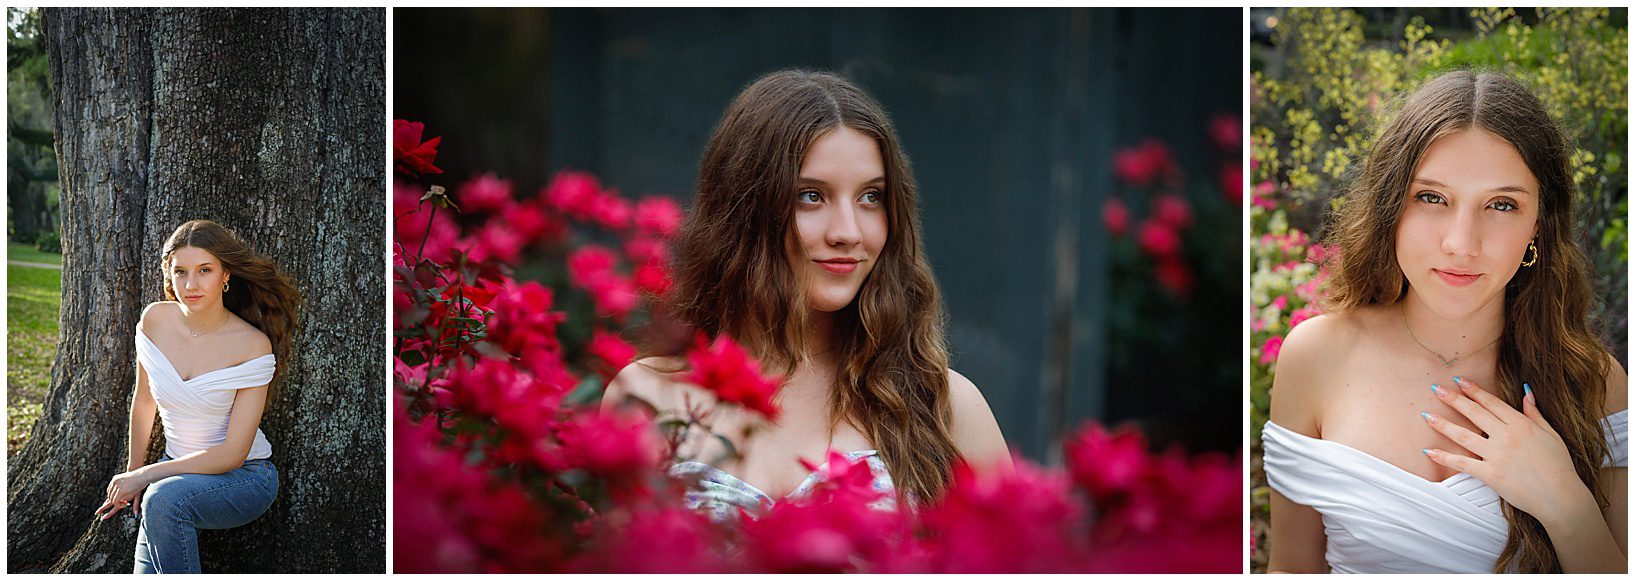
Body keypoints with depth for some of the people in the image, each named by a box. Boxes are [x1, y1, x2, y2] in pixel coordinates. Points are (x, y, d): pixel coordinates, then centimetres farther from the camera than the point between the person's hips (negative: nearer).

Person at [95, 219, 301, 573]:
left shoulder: (252, 345, -18)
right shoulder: (156, 319, -5)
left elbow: (233, 453, -19)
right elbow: (144, 401, 12)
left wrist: (144, 475, -18)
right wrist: (132, 471, 14)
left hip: (245, 476, -3)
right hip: (176, 470, 4)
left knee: (165, 500, -34)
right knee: (147, 573, -20)